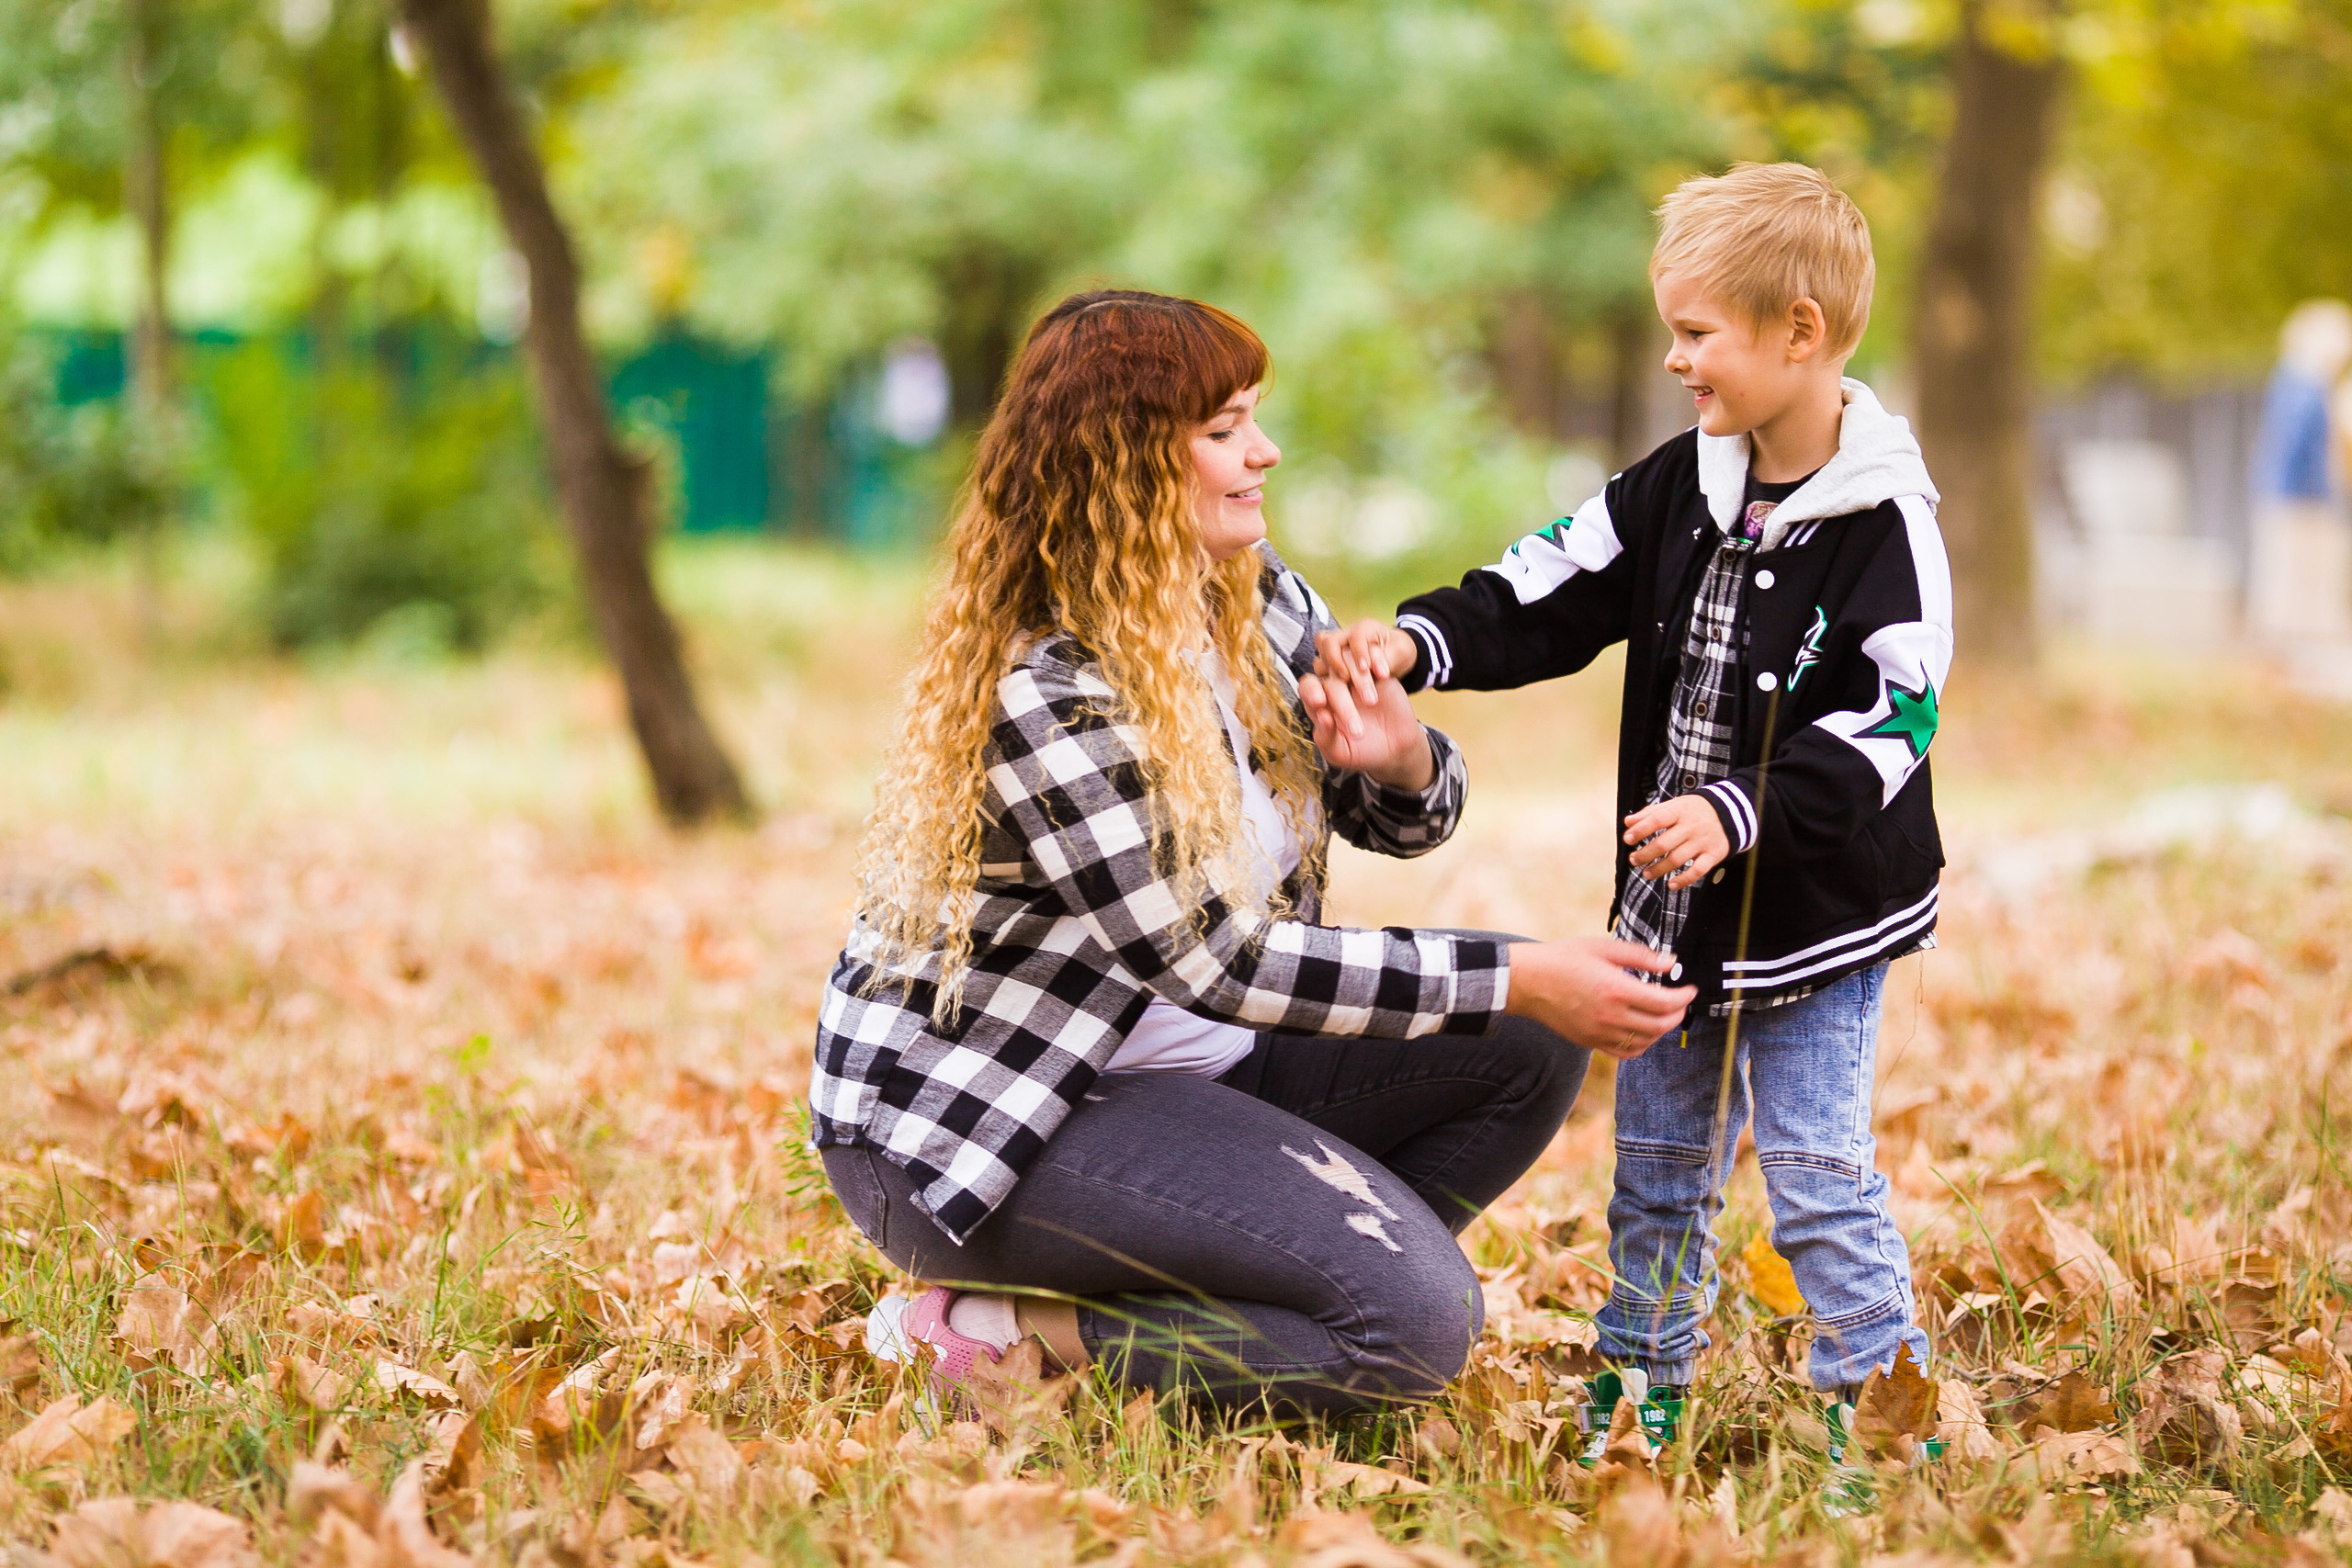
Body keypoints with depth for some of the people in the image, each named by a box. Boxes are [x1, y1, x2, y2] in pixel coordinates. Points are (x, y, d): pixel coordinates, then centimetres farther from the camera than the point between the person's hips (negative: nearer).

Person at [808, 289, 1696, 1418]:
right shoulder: (1043, 694, -25)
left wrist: (1400, 760, -17)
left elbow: (1404, 821, 9)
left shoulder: (1253, 598, 2)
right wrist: (1519, 977, -25)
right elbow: (1221, 964, -25)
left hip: (1186, 1066, 9)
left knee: (1525, 1051, -4)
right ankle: (1010, 1337, -8)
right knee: (1416, 1320, -21)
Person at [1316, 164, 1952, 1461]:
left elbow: (1888, 722, -23)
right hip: (1673, 911, 7)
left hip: (1818, 915, -7)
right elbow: (1551, 597, 6)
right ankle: (1638, 1396, 29)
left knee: (1817, 1175, -5)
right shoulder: (1680, 490, 3)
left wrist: (1742, 813, -33)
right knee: (1655, 1167, 16)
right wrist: (1419, 644, -9)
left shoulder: (1882, 525, -18)